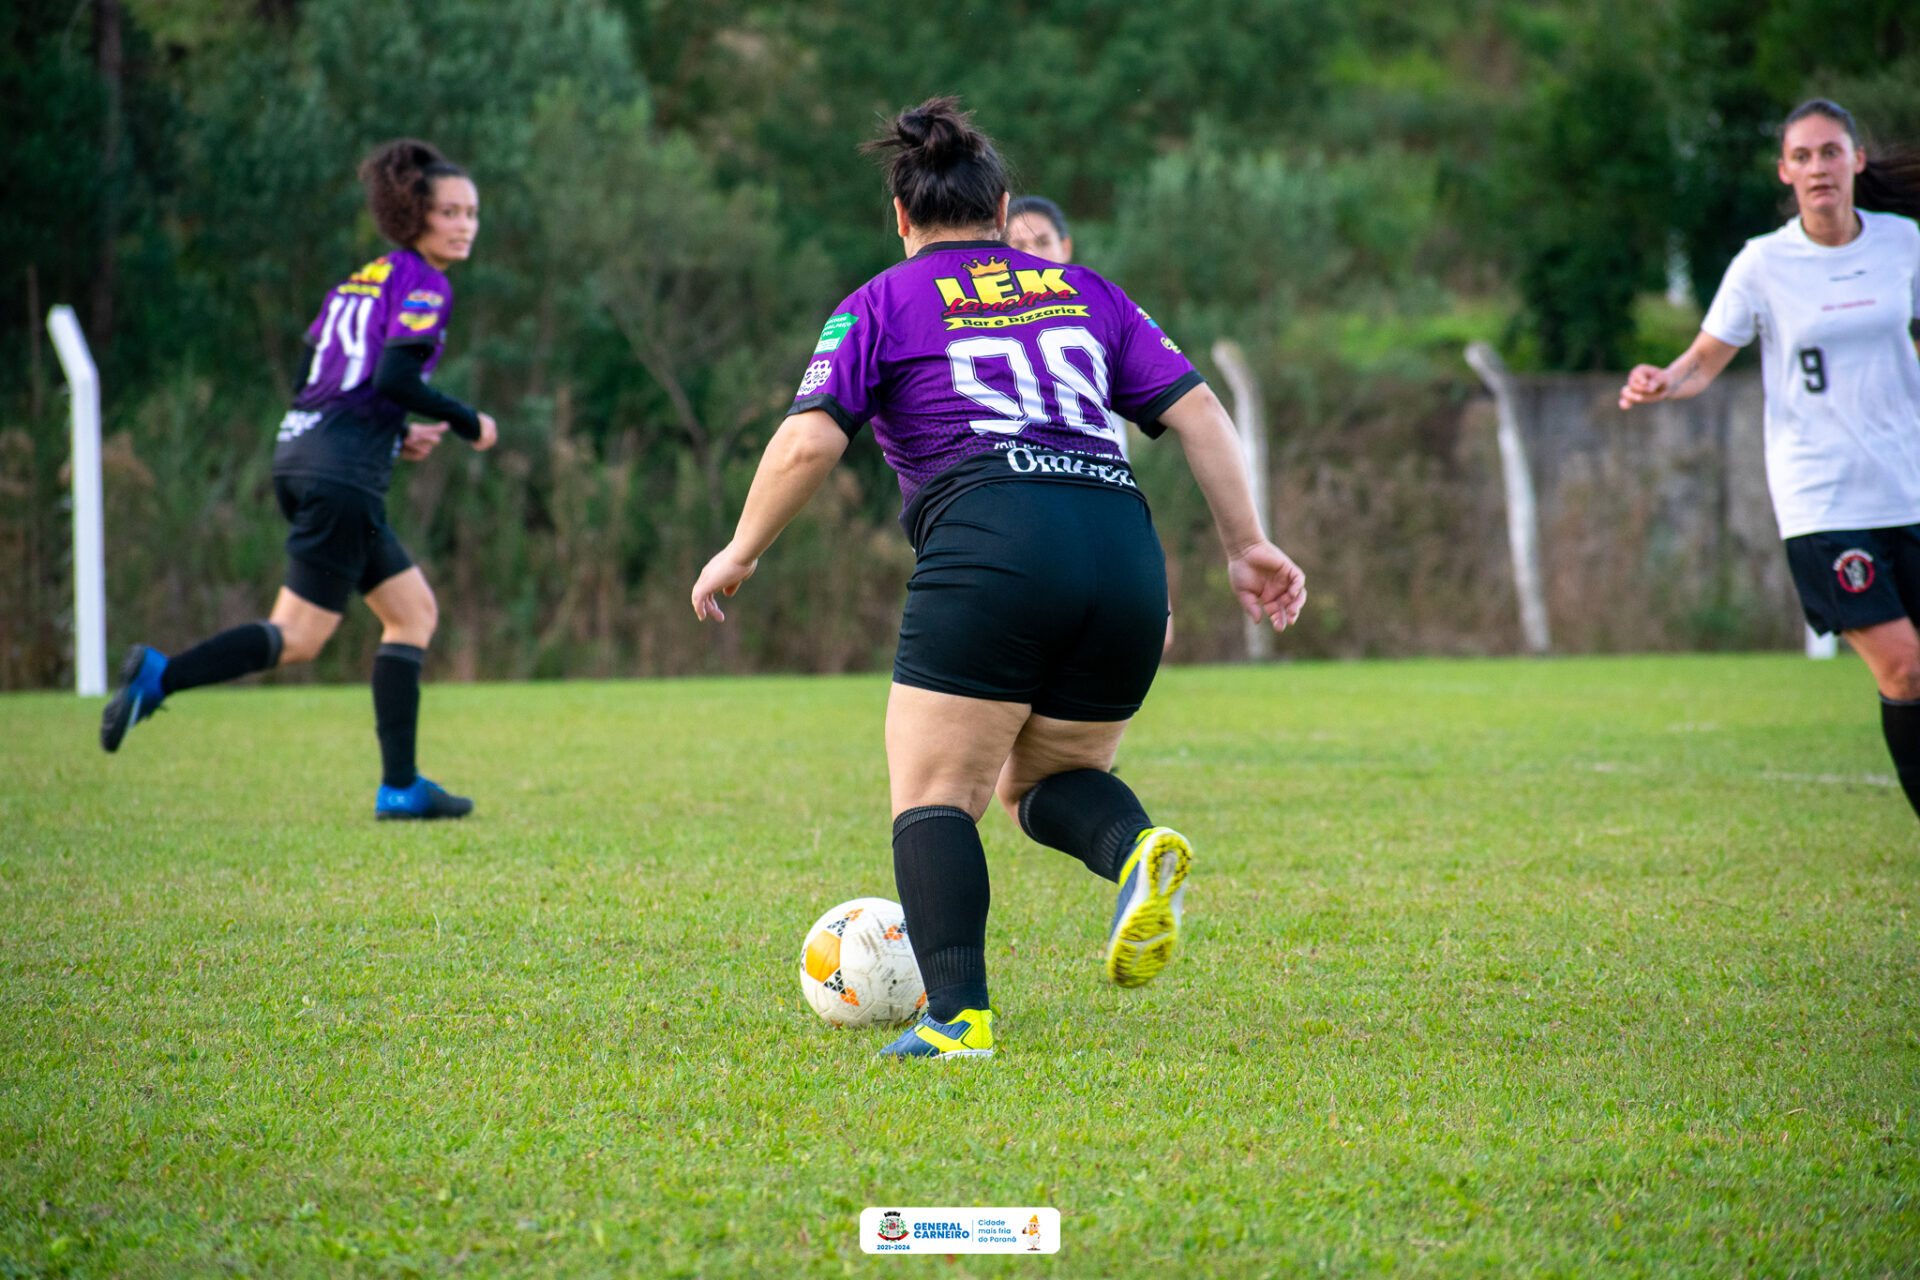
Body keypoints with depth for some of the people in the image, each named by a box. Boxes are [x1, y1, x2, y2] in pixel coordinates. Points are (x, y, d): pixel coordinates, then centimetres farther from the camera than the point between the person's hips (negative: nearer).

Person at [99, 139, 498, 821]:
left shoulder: (363, 279, 21)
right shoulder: (424, 286, -5)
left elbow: (313, 380, 18)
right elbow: (393, 378, -18)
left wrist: (396, 435, 16)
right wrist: (468, 425, -5)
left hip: (302, 453, 10)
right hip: (342, 474, -10)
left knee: (414, 610, 13)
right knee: (300, 637, -7)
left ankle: (399, 785, 9)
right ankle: (159, 676, -15)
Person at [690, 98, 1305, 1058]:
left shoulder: (882, 305, 13)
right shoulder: (1084, 293, 25)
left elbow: (809, 441, 1)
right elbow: (1195, 411, 16)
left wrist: (740, 554, 13)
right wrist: (1247, 546, 17)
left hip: (987, 552, -4)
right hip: (1124, 548, 4)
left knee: (933, 796, 1)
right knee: (1047, 780, 21)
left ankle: (957, 1015, -17)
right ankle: (1138, 848, -12)